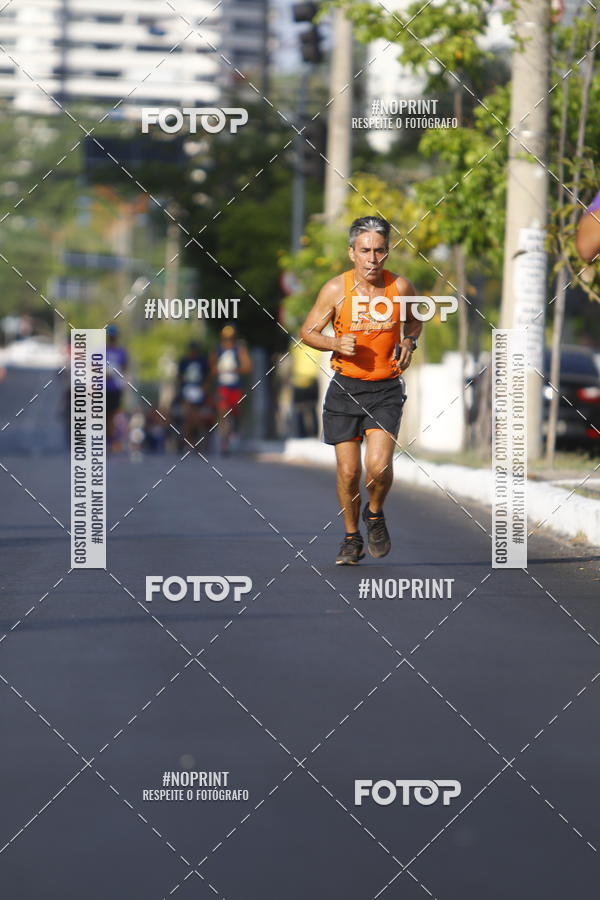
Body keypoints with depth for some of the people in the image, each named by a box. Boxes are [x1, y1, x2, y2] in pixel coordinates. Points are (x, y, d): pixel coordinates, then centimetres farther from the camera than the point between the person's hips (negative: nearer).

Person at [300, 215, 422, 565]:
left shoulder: (401, 287, -6)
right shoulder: (336, 289, -9)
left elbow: (414, 320, 16)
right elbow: (308, 332, 2)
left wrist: (409, 342, -5)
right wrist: (336, 344, -17)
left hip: (385, 391, 0)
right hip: (345, 388, 0)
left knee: (379, 465, -18)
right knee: (348, 472, 2)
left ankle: (375, 515, 14)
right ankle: (352, 538, 25)